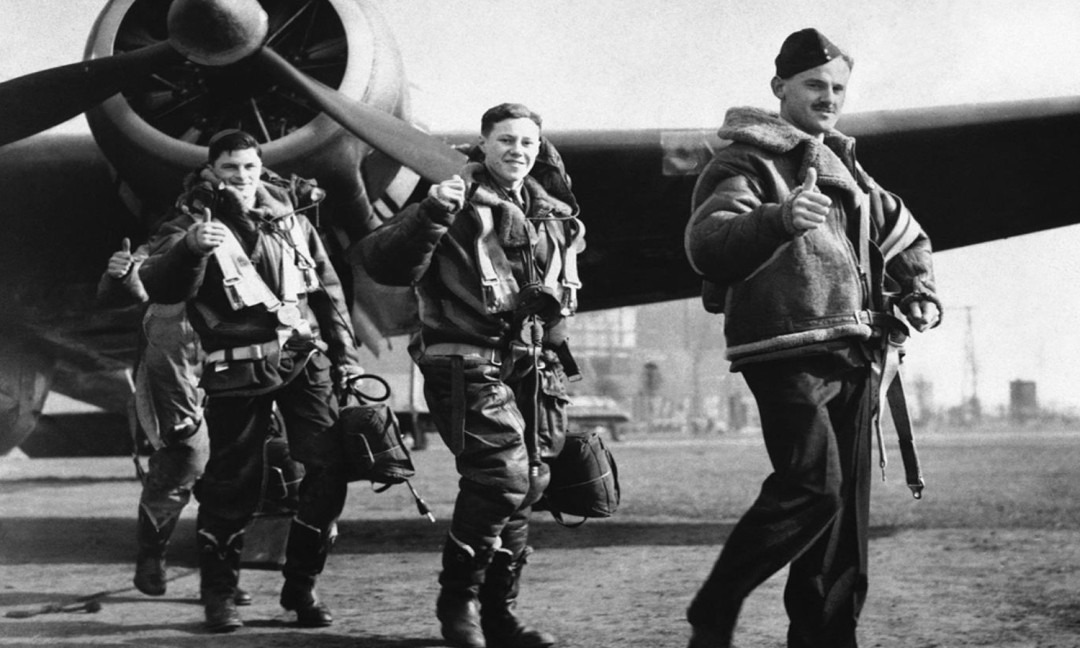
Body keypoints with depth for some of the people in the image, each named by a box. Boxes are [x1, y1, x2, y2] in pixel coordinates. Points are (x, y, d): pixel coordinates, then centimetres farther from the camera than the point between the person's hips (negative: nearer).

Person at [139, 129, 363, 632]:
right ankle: (219, 595, 17)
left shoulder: (290, 216, 12)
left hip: (305, 358, 4)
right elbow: (159, 288, -17)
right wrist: (189, 248, -36)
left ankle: (301, 587, 11)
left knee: (329, 469, -4)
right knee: (232, 484, 0)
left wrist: (345, 355, 15)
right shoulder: (193, 223, -1)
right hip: (238, 369, -4)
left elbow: (327, 288, 19)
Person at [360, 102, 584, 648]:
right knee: (502, 474, -19)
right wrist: (429, 215, -29)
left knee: (528, 483, 6)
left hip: (535, 367, 7)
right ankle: (458, 599, -3)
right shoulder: (458, 204, -5)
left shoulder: (554, 215, 16)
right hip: (471, 365, -7)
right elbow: (384, 265, -17)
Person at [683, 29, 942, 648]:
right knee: (812, 487, -20)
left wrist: (920, 292, 19)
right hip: (788, 355, -8)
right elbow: (706, 244, -21)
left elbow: (906, 235, 37)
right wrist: (779, 218, -38)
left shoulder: (845, 169, 22)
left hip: (853, 357, 8)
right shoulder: (750, 162, -2)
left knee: (847, 504, 6)